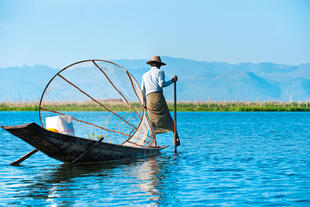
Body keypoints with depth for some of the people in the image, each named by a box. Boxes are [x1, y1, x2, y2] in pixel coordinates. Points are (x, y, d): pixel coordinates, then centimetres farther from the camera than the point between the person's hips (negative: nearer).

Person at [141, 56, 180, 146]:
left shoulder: (145, 75, 23)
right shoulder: (159, 71, 8)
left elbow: (142, 90, 19)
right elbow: (162, 84, -8)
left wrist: (144, 103, 23)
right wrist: (172, 81, 4)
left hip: (149, 99, 4)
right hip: (158, 96, -4)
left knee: (153, 121, 5)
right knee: (167, 119, -3)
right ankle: (176, 138, -10)